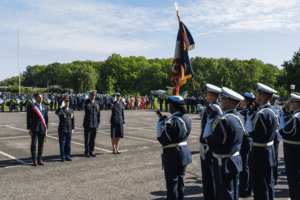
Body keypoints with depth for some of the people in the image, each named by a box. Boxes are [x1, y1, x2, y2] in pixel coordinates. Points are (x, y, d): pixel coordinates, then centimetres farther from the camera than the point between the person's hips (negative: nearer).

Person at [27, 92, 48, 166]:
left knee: (41, 145, 7)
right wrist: (29, 129, -6)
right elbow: (28, 119, -1)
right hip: (34, 129, -3)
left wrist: (46, 128, 8)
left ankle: (39, 160, 15)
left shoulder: (44, 107, 11)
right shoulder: (31, 107, 0)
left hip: (43, 129, 3)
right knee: (33, 144, 0)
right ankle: (34, 160, 9)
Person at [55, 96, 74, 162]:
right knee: (62, 144, 2)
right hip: (62, 130, -5)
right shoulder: (61, 110, -5)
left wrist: (73, 128, 13)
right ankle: (63, 157, 11)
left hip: (69, 130, 5)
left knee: (68, 144, 9)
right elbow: (57, 113, -31)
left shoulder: (71, 110, 11)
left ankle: (67, 156, 19)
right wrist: (61, 106, -33)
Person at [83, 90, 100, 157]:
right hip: (88, 124, -5)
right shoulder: (87, 102, -3)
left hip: (95, 124, 5)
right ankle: (86, 152, 11)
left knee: (93, 139, 9)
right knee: (87, 139, 1)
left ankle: (91, 152, 19)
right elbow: (86, 107, -21)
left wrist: (98, 122, 11)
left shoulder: (96, 103, 11)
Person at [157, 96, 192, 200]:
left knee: (172, 182, 4)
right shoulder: (187, 120, 4)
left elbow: (163, 140, -20)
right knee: (180, 179, 19)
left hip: (172, 155, -8)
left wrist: (160, 123, -11)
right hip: (184, 153, 8)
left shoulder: (172, 121, -22)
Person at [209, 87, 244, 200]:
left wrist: (207, 141, 2)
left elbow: (212, 145, -20)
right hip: (236, 160, 9)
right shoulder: (240, 118, 4)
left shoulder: (223, 120, -24)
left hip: (224, 165, -8)